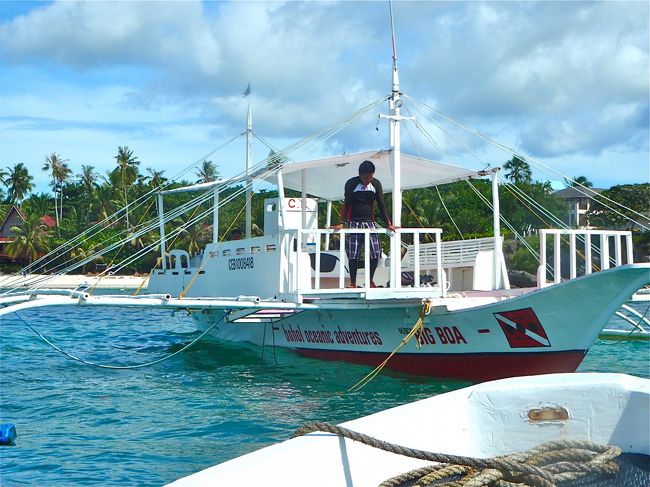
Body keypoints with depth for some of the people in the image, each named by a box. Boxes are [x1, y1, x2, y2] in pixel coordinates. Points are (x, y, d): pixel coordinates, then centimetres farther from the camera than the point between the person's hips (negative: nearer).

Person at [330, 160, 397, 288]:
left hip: (369, 222, 3)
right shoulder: (351, 184, -6)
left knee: (375, 253, -3)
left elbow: (381, 205, 5)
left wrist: (388, 224, 0)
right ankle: (353, 283, 6)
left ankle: (370, 281, 13)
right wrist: (342, 223, -22)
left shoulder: (376, 184, 3)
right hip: (354, 223, -3)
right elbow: (347, 204, -12)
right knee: (353, 254, -5)